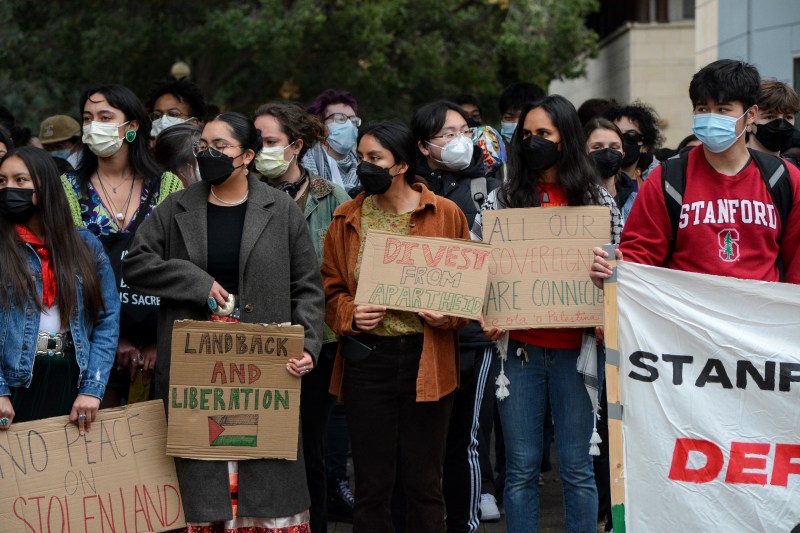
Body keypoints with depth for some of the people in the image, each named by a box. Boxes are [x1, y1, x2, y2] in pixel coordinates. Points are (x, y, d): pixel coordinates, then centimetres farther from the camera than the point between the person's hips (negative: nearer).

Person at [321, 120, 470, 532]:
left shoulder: (445, 214, 1)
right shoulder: (348, 220, 7)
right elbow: (330, 289, 10)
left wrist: (448, 314, -13)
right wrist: (349, 314, -10)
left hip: (426, 361, -1)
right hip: (367, 359, 2)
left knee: (424, 483, 5)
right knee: (371, 484, 6)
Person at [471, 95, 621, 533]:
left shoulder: (597, 201, 6)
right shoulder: (500, 200, 7)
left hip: (576, 347, -1)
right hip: (519, 348, 1)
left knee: (577, 467, 3)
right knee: (521, 468, 5)